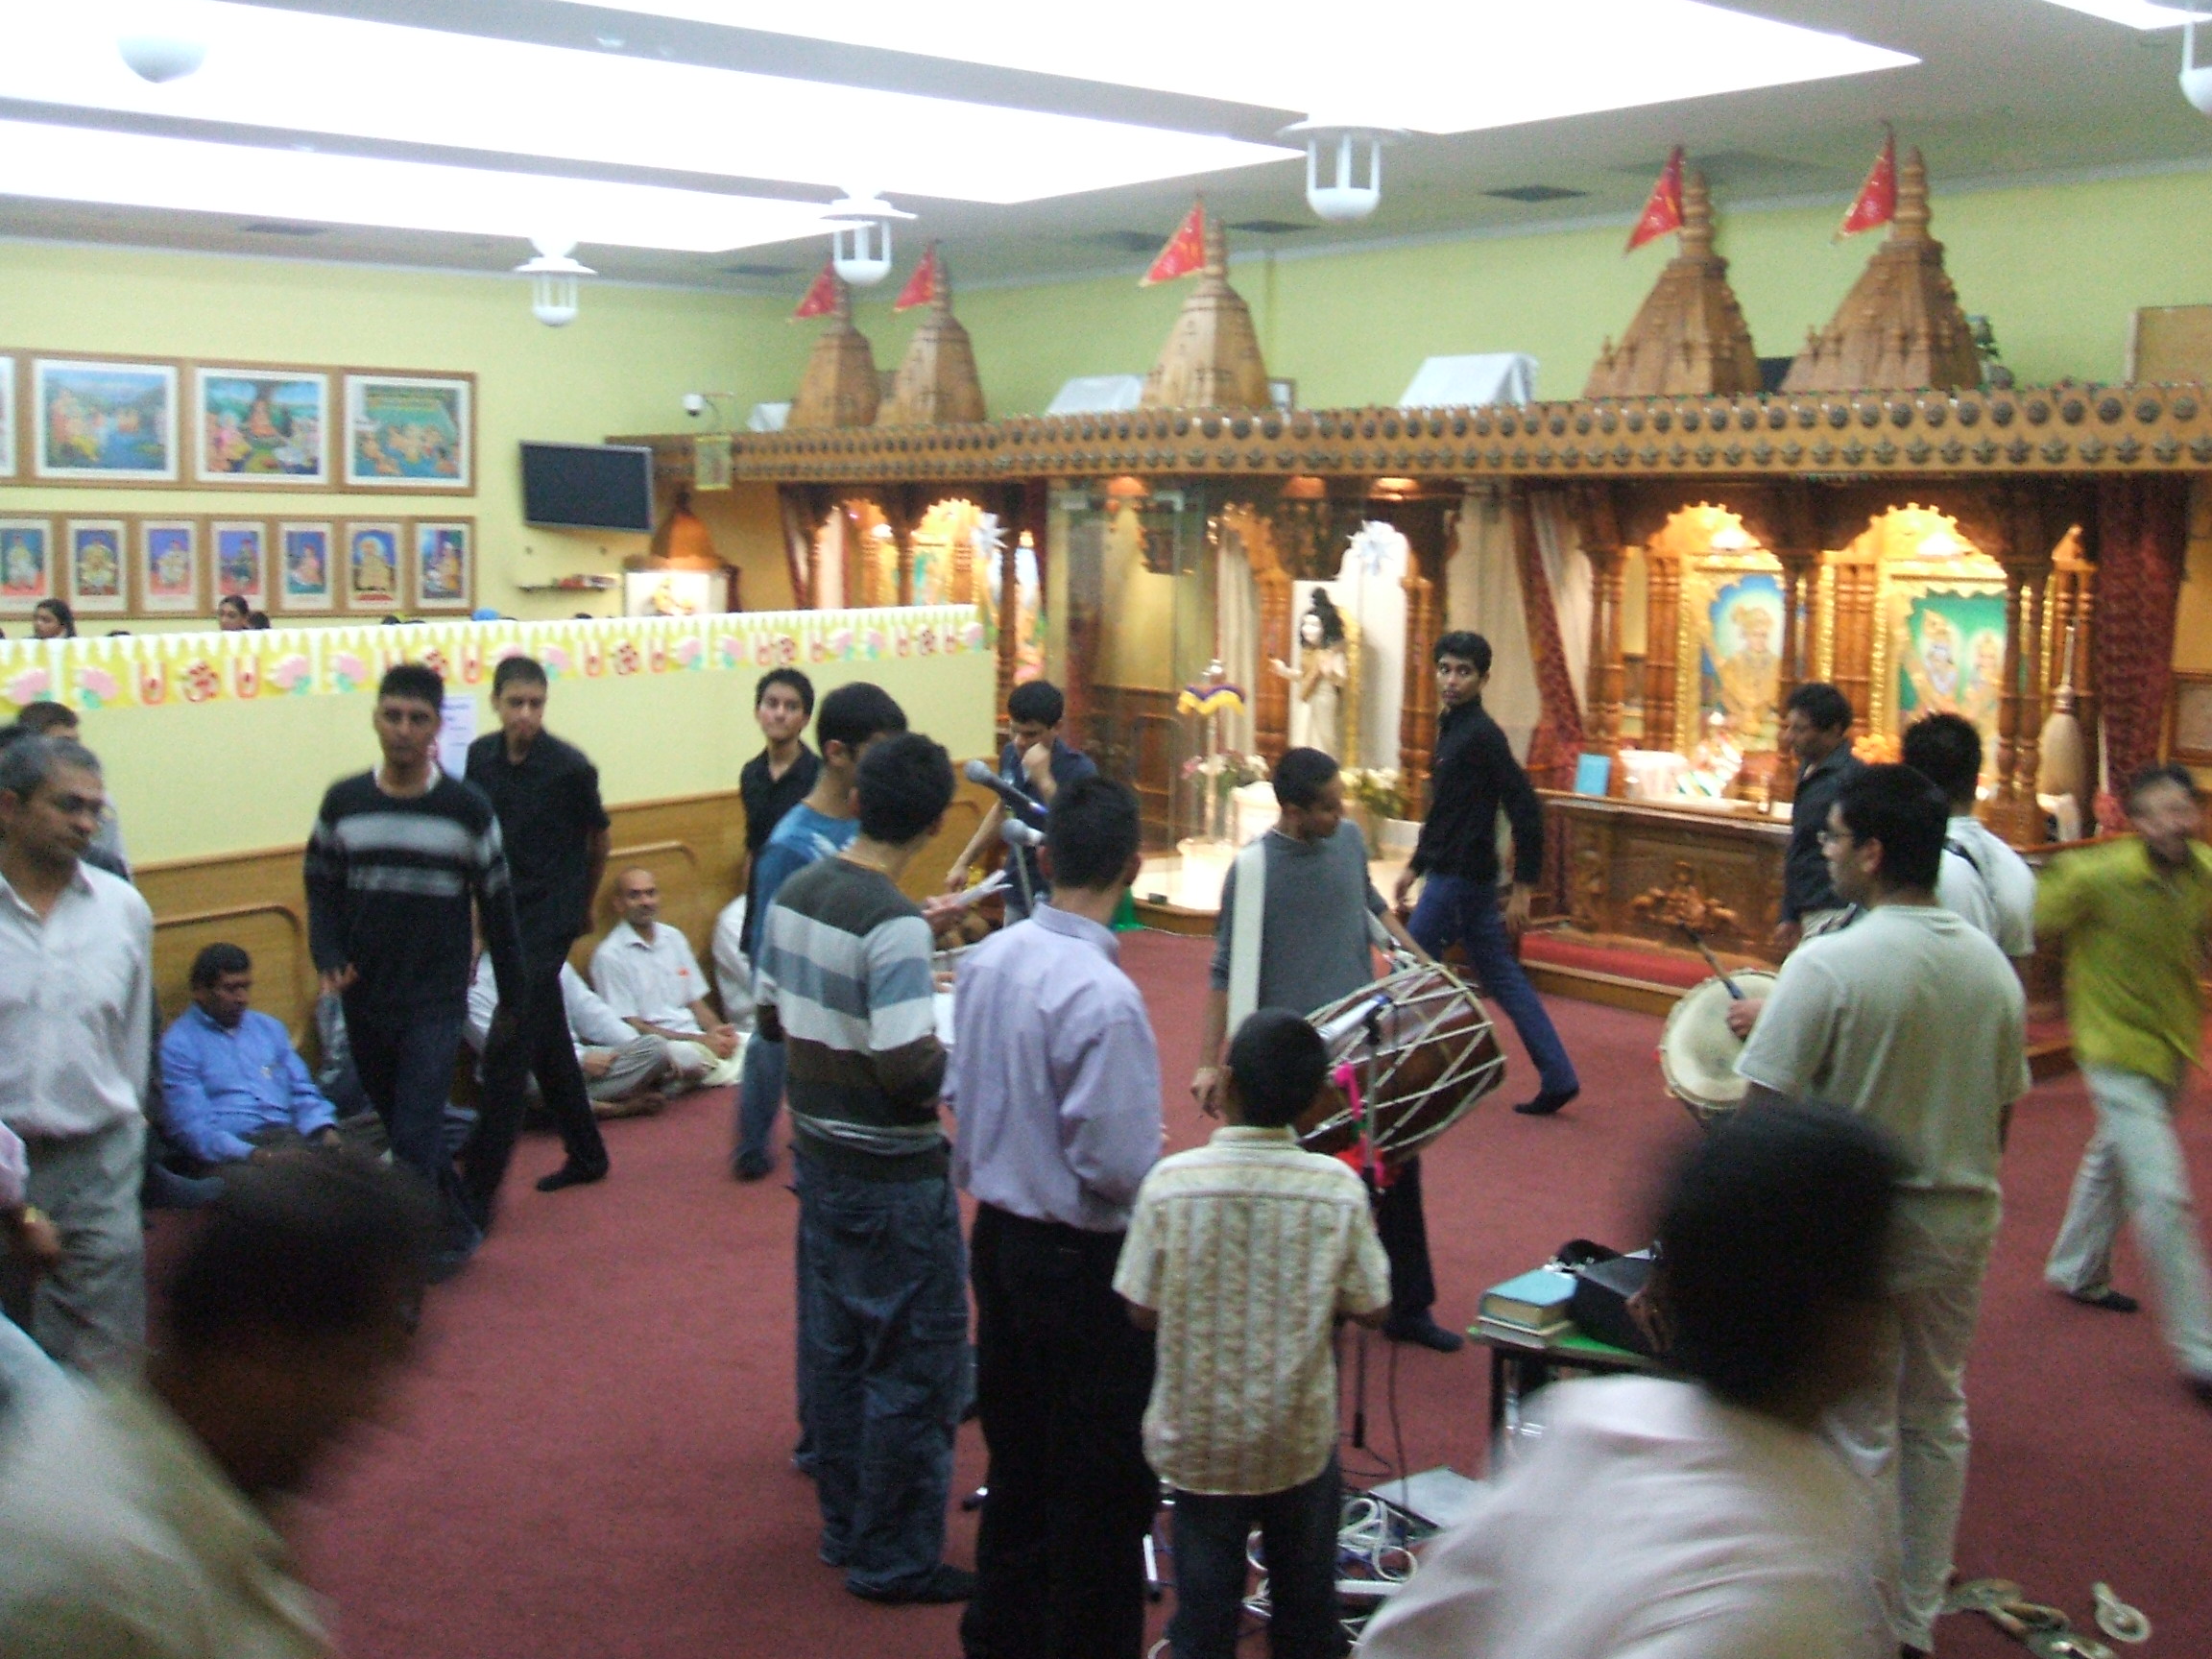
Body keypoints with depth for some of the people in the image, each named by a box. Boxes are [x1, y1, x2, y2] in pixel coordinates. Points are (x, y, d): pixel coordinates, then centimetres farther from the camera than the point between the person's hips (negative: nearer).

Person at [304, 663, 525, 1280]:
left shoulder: (468, 807, -5)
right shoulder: (343, 802, 2)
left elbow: (497, 905, 0)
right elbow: (322, 890, 9)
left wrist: (514, 995, 4)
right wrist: (328, 958, -9)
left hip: (436, 1003, -4)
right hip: (365, 1000, 4)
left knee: (414, 1141, -10)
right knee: (405, 1131, 15)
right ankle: (456, 1227, 34)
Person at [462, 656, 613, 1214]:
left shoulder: (571, 767, -14)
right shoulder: (481, 756, -1)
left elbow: (598, 838, 1)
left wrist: (584, 906, 14)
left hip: (551, 918, -6)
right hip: (505, 913, 6)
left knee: (507, 1050, -9)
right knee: (548, 1042, 17)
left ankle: (478, 1192, -5)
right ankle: (586, 1153, 34)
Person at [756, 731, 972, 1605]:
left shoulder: (793, 893, 2)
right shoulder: (895, 925, -23)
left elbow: (771, 1017, 12)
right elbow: (908, 1071, -27)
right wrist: (963, 1050, -9)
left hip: (819, 1155, 8)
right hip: (893, 1178, -8)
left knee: (833, 1349, 18)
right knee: (914, 1370, 5)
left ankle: (846, 1530, 32)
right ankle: (896, 1560, 15)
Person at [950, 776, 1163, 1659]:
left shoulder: (986, 960, -3)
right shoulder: (1103, 996, -26)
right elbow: (1120, 1165, -24)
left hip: (998, 1234, 8)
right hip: (1083, 1262, -8)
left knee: (1016, 1459, 23)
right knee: (1102, 1486, 10)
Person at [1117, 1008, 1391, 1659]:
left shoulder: (1171, 1181, -18)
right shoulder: (1337, 1187, -15)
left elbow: (1143, 1312, -11)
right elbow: (1369, 1309, -7)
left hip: (1198, 1439, 0)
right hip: (1300, 1438, 1)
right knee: (1305, 1607, 21)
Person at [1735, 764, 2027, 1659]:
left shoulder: (1827, 966, -21)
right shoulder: (1992, 967, -2)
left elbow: (1766, 1109, -21)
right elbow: (2002, 1110, 6)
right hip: (1959, 1225, 5)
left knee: (1860, 1432, 9)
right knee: (1936, 1417, 19)